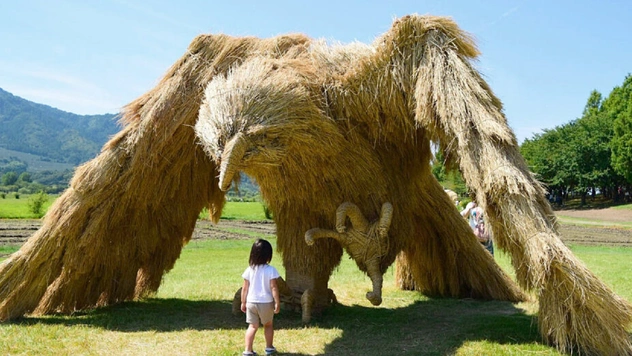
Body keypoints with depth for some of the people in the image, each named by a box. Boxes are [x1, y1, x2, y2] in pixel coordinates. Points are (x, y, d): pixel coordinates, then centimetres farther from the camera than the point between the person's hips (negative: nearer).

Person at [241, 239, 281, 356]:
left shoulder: (249, 270, -3)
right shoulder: (270, 270, -12)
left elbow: (245, 288, 2)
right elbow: (273, 287, -14)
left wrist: (243, 302, 12)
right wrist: (277, 302, -7)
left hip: (251, 302, 2)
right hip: (266, 302, -2)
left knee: (252, 326, 10)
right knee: (268, 325, 18)